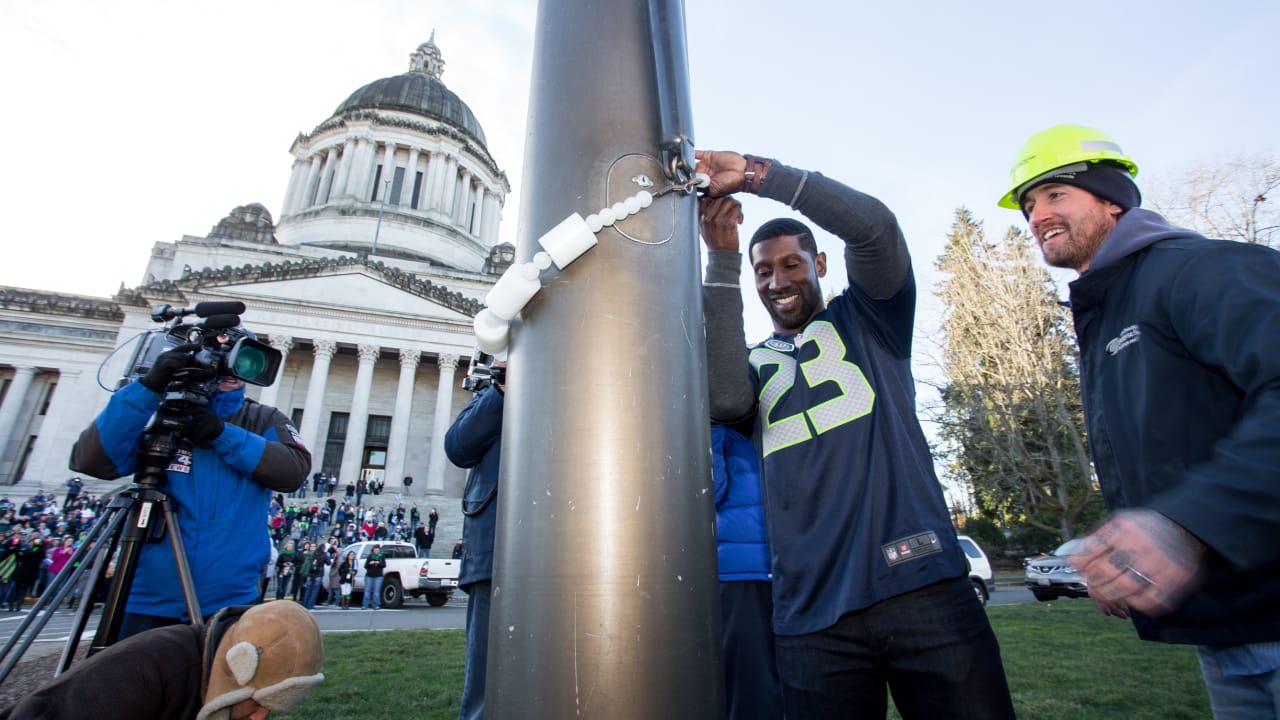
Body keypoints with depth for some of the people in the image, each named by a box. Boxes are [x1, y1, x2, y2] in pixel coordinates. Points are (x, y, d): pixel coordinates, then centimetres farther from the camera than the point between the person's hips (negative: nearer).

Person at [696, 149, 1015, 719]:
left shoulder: (865, 318, 13)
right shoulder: (754, 364, 15)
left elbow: (874, 226, -5)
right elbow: (725, 400, -10)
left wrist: (753, 172, -8)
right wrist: (722, 259, -9)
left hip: (922, 583, -1)